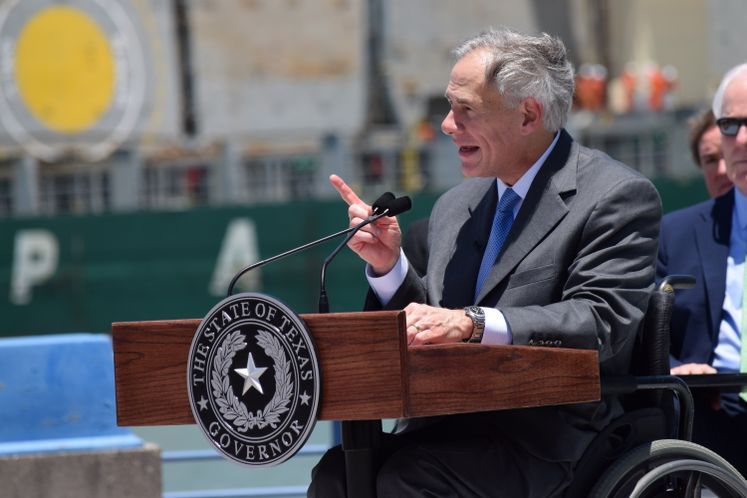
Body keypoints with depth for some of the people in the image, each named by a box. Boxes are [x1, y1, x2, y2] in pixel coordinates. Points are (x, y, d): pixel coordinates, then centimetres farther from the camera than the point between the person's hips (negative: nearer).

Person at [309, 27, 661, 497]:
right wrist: (388, 264, 1)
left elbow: (601, 321, -16)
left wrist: (471, 322, -27)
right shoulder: (455, 207, 18)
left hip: (550, 434, -6)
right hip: (453, 424, 6)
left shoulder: (619, 197, -4)